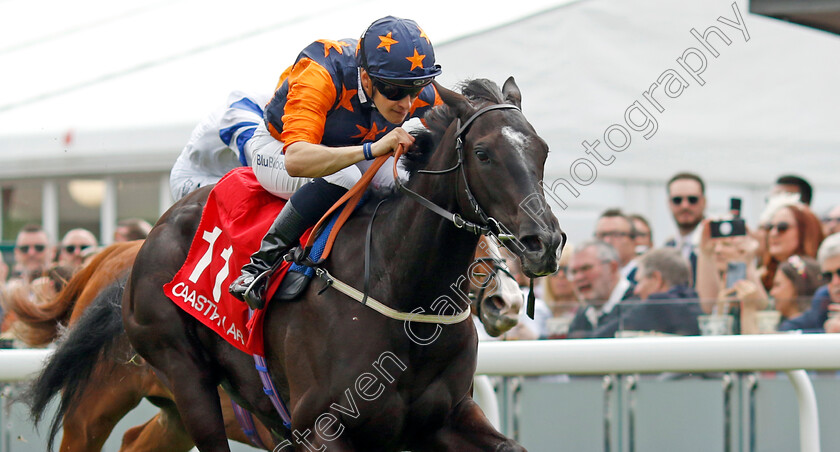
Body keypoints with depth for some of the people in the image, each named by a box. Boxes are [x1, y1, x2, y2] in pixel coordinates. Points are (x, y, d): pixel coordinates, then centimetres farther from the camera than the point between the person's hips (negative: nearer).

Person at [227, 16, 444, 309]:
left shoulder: (424, 97, -25)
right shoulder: (320, 77, -42)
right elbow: (295, 160, -55)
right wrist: (371, 149, -66)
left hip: (356, 150, 5)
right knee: (340, 180, -37)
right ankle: (264, 261, -24)